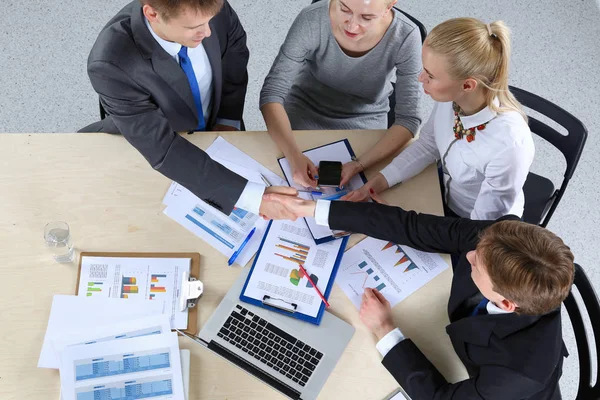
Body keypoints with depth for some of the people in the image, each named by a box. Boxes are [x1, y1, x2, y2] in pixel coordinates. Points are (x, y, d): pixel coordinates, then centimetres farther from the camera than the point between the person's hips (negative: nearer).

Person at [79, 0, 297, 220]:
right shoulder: (111, 63, -40)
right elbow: (163, 150, -40)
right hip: (147, 156, -2)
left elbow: (235, 47, -5)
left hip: (214, 128, 3)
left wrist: (228, 119, -9)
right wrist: (251, 196, -46)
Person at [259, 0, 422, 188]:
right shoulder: (312, 20, -28)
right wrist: (294, 155, -41)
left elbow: (408, 118, -23)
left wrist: (360, 164, -39)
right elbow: (272, 93, -26)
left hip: (365, 121, 0)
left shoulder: (405, 37, -27)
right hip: (306, 109, 0)